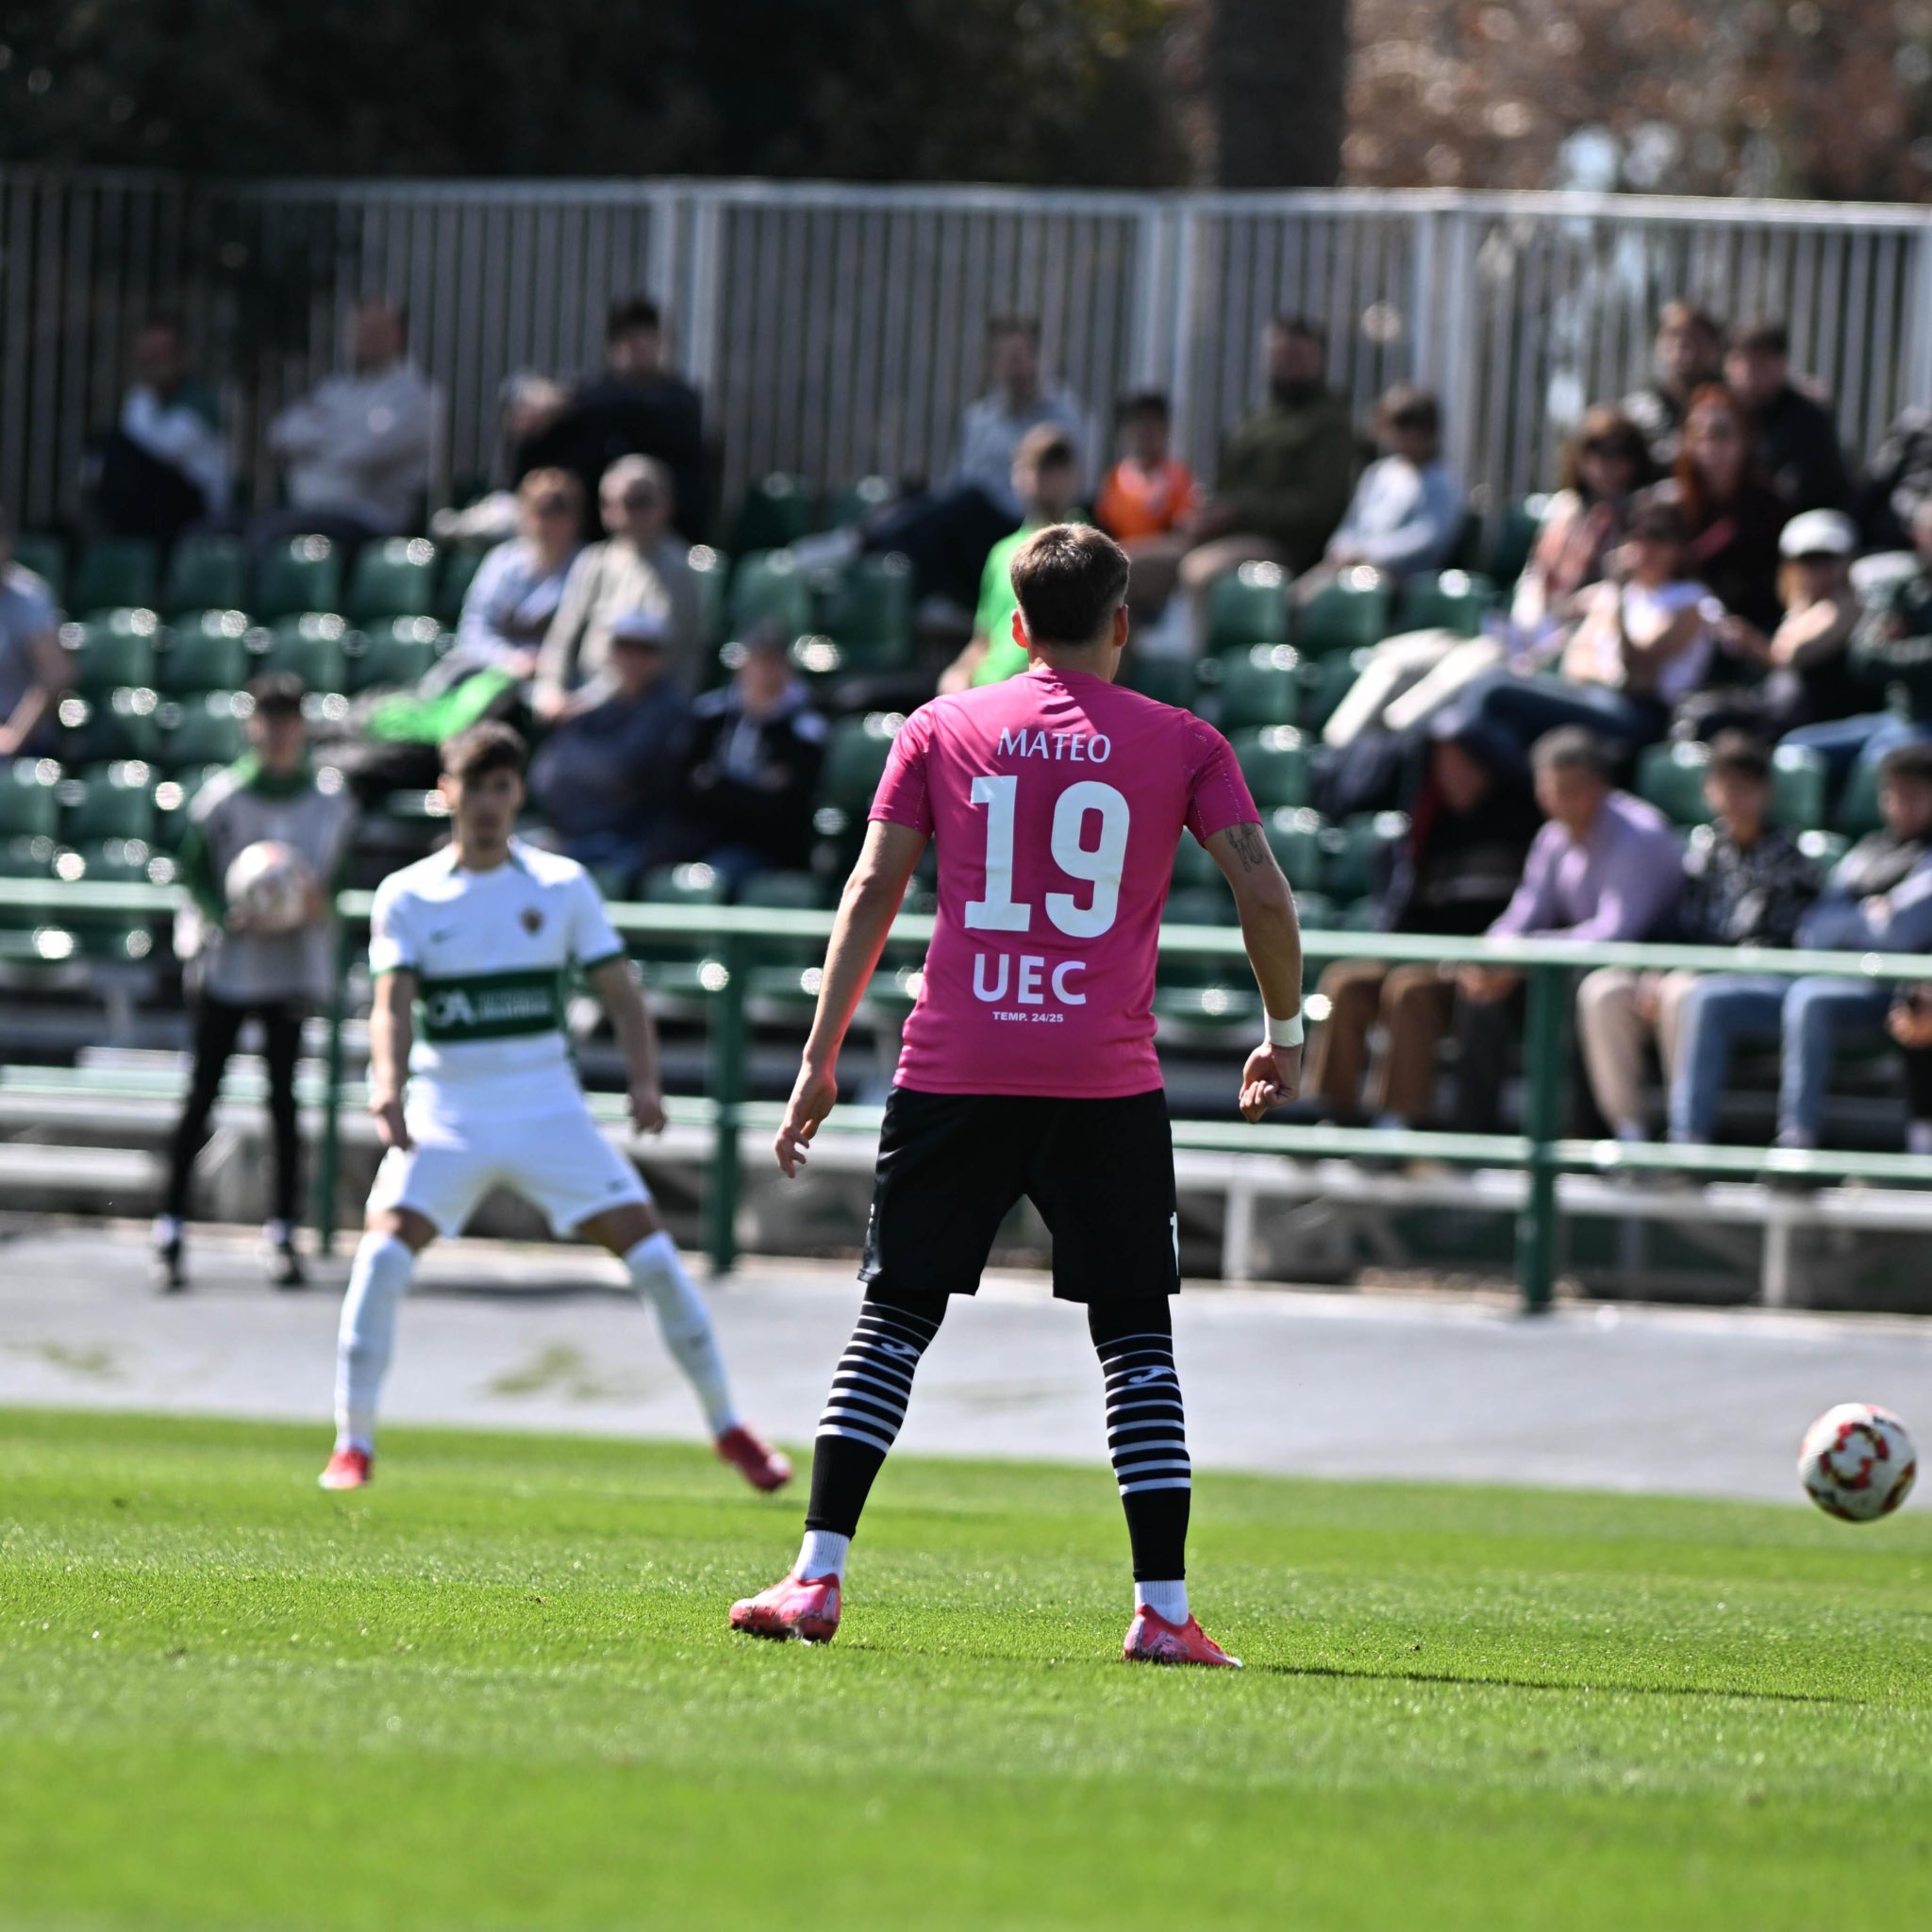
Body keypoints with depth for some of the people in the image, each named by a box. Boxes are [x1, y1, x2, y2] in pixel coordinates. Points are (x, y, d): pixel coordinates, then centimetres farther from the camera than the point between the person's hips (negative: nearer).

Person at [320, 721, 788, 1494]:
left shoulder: (562, 885, 2)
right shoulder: (407, 896, 0)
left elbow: (621, 994, 2)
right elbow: (392, 1004, -11)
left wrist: (644, 1081, -15)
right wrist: (386, 1085, -30)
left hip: (548, 1108, 1)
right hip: (445, 1112, 0)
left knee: (653, 1255, -7)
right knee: (382, 1256, -20)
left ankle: (727, 1427, 8)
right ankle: (353, 1445, -9)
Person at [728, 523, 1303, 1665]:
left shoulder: (940, 730, 8)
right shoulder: (1181, 745, 5)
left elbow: (872, 894, 4)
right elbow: (1264, 892, -2)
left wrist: (822, 1058, 6)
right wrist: (1287, 1036, 12)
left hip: (954, 1070, 1)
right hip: (1108, 1084, -1)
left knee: (894, 1319, 9)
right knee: (1138, 1340, 5)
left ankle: (817, 1579, 2)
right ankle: (1164, 1608, -2)